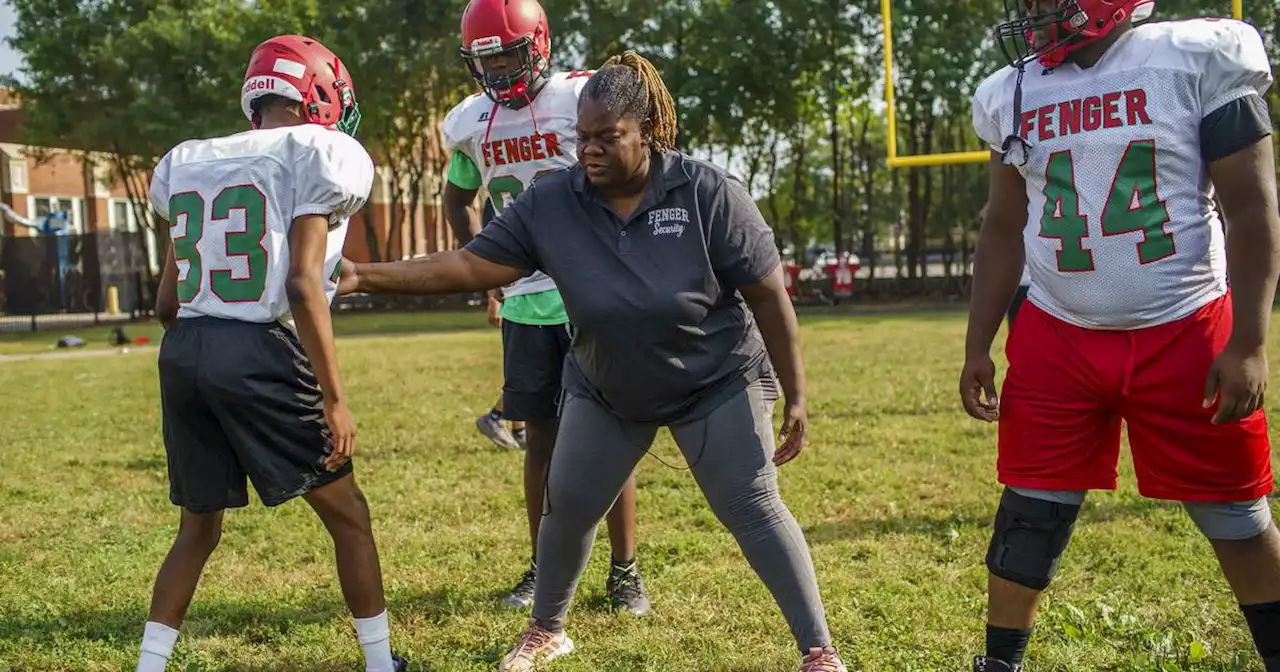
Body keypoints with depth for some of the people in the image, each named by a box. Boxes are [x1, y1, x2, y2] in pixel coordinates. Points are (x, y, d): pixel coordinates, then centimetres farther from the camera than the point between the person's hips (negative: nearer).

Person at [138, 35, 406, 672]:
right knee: (347, 514, 11)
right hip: (259, 355, -6)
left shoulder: (189, 164, 16)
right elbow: (303, 286, -13)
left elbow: (167, 303, 15)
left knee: (198, 528, 21)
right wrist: (335, 400, -12)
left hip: (181, 352, 6)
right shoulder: (317, 157, -3)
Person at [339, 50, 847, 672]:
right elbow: (470, 266, -16)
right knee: (567, 507, 9)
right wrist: (365, 277, -26)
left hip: (716, 383, -3)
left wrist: (795, 397, -13)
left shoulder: (708, 194, -23)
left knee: (755, 512, -5)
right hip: (606, 389, 4)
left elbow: (768, 296, -17)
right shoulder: (549, 202, -16)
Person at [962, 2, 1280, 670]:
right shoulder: (1013, 94, 5)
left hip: (1186, 336, -3)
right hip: (1057, 341, 3)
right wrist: (977, 345, 8)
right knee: (1029, 515, 3)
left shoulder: (1202, 58, -7)